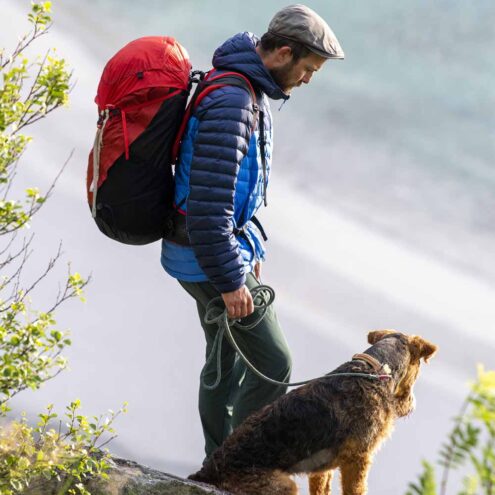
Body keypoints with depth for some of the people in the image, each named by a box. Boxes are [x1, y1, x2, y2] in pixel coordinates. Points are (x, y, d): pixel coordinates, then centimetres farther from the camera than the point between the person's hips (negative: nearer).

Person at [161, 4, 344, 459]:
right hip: (210, 258, -10)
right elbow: (208, 202, -29)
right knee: (272, 364, -2)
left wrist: (248, 248, 24)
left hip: (225, 247, 10)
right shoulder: (232, 103, -27)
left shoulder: (250, 91, 8)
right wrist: (231, 280, -24)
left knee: (226, 359, 20)